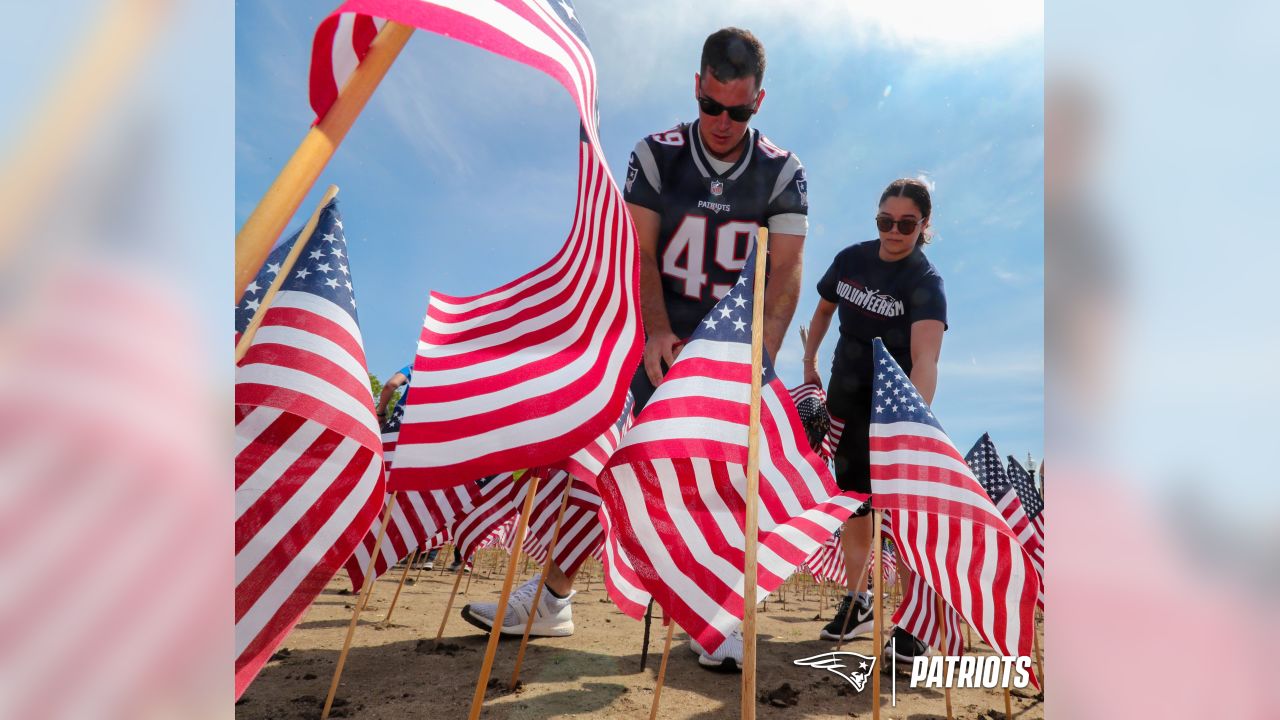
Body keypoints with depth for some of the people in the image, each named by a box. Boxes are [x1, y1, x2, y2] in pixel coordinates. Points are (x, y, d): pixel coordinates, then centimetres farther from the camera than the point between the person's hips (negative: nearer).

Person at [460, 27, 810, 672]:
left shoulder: (783, 173, -2)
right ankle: (553, 599, 12)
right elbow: (640, 254, -6)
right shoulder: (656, 156, -2)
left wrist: (760, 355, -22)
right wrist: (656, 330, -22)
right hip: (662, 345, 0)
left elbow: (785, 272, -9)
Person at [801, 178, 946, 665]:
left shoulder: (925, 281, -18)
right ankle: (858, 605, 27)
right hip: (846, 394, 5)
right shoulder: (851, 259, -3)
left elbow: (925, 357, -34)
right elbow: (824, 310, 16)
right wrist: (810, 365, 13)